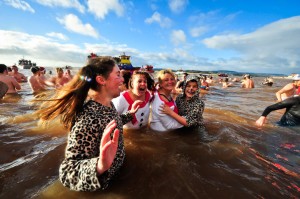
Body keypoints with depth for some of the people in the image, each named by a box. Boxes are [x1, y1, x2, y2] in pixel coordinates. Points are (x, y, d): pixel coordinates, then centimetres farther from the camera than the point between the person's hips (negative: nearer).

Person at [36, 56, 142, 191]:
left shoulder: (108, 104, -9)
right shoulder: (88, 119, -35)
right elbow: (68, 170, -31)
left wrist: (130, 113, 8)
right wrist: (99, 166, -48)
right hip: (105, 186, -8)